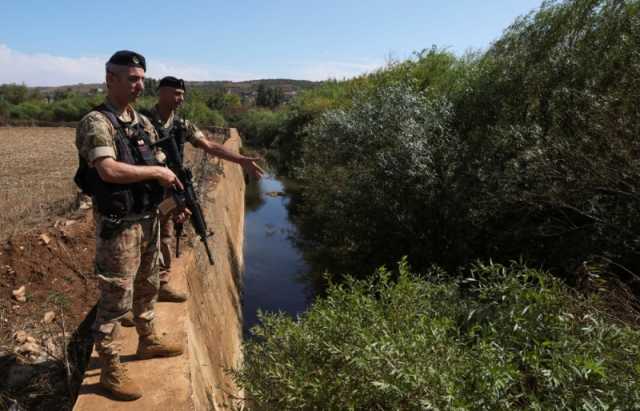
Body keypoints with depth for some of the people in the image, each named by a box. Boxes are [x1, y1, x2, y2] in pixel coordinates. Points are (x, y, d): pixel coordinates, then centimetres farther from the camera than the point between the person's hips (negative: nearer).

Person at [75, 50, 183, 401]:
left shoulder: (143, 122, 9)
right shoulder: (96, 122, -16)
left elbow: (162, 166, 14)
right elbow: (108, 170, -30)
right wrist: (155, 172, -20)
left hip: (149, 219, 8)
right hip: (118, 226, -8)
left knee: (147, 286, 22)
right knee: (115, 298, 2)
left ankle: (148, 341, 42)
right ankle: (110, 370, 17)